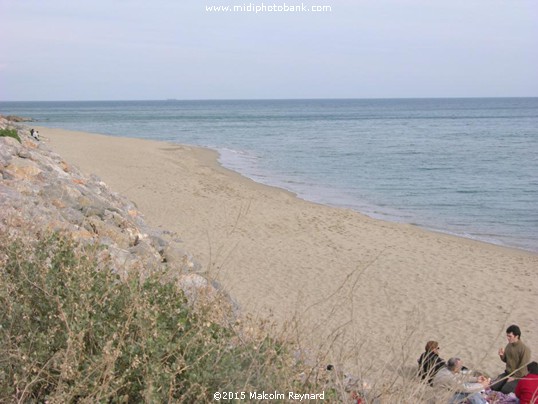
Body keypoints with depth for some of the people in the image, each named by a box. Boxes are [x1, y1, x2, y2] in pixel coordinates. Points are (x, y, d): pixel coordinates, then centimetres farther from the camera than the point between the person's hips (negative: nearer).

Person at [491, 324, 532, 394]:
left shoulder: (525, 349, -20)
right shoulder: (509, 345, 3)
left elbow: (523, 367, -19)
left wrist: (514, 377, -17)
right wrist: (502, 355, -6)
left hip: (518, 376, -7)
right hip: (508, 373, 7)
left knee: (505, 390, -23)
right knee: (493, 387, -9)